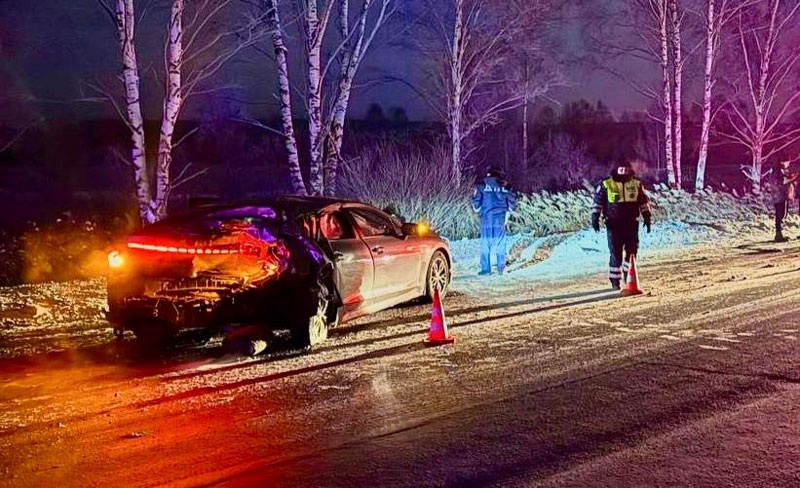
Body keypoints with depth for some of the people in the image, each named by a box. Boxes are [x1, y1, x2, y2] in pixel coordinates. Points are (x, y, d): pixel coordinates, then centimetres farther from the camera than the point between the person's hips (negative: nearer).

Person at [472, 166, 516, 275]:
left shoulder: (482, 185, 3)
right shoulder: (504, 186, 9)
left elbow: (476, 199, -4)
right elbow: (511, 200, 8)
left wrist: (478, 210, 14)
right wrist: (507, 214, 18)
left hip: (486, 217, -2)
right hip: (500, 218, 2)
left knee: (485, 243, 0)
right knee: (500, 243, 6)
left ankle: (486, 269, -3)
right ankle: (501, 268, 5)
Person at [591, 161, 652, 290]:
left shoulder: (636, 184, 7)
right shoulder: (606, 185, -2)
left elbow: (644, 202, 15)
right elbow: (597, 202, 3)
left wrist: (647, 218, 13)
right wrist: (595, 218, -3)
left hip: (632, 223, 3)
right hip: (614, 224, -3)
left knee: (632, 250, 0)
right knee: (616, 253, -2)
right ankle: (615, 279, 7)